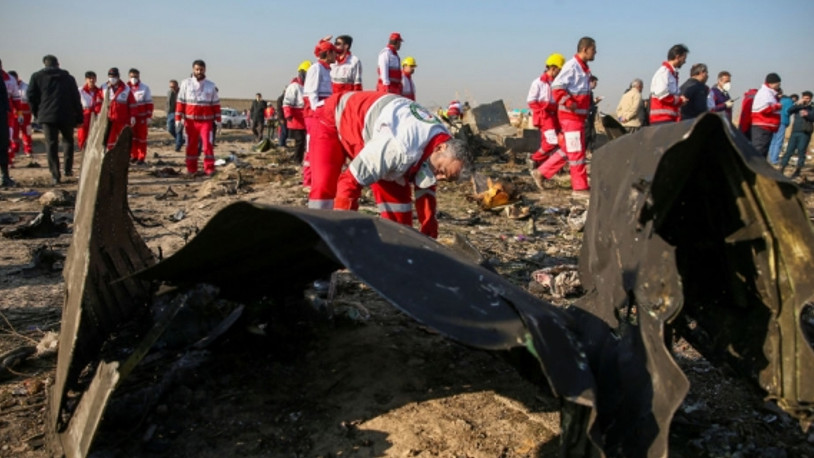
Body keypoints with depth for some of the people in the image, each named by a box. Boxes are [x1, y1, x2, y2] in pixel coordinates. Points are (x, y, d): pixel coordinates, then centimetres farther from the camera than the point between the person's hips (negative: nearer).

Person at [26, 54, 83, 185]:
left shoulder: (37, 77, 7)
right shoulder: (69, 78, 9)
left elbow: (31, 97, 3)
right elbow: (76, 99, 6)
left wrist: (37, 113, 17)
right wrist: (79, 118, 9)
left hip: (47, 116, -1)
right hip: (67, 116, 1)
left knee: (52, 144, 1)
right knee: (68, 141, 18)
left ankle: (55, 175, -2)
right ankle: (68, 169, 14)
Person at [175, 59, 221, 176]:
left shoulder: (211, 86, 8)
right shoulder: (186, 83, 5)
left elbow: (216, 104, 10)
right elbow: (180, 102, 3)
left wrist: (218, 120, 4)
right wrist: (178, 119, -2)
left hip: (206, 121, 0)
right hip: (190, 121, 1)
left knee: (208, 145, -10)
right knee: (191, 146, 6)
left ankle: (209, 170, -6)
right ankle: (191, 170, 14)